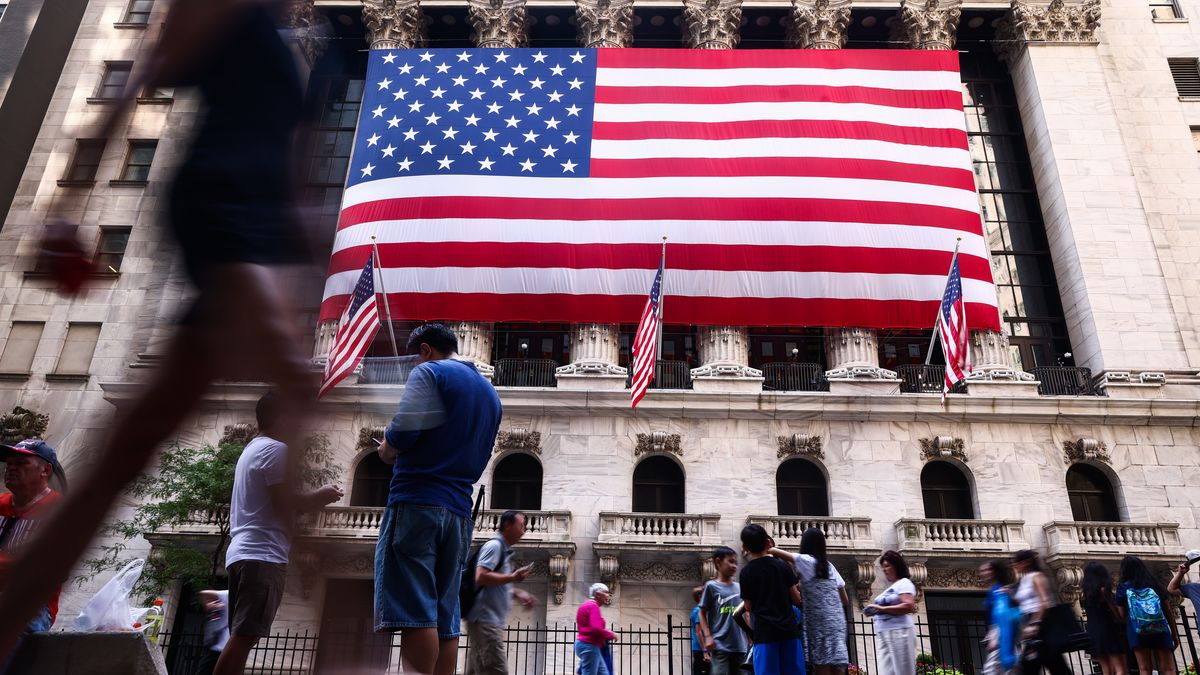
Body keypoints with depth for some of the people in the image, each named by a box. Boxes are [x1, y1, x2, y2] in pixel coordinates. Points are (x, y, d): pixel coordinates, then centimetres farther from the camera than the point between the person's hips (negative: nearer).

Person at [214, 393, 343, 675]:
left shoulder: (252, 449, 25)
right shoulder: (275, 449, -7)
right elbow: (285, 503, -14)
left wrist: (314, 497, 20)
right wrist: (321, 496, 1)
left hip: (244, 552, 10)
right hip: (263, 554, -10)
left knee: (241, 636, 7)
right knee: (245, 635, -14)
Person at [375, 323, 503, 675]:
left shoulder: (429, 373, -2)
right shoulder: (490, 393, 21)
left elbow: (402, 434, -13)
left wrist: (387, 450, 6)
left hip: (417, 503, -7)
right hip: (459, 510, 7)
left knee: (414, 611, -10)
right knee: (444, 615, 7)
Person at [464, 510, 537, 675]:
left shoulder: (504, 550, 21)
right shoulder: (495, 545, -9)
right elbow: (480, 577, -21)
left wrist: (518, 593, 14)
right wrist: (513, 577, -19)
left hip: (489, 620, 10)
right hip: (485, 620, -10)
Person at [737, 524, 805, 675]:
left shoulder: (746, 573, -1)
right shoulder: (783, 566, 3)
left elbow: (749, 607, 5)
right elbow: (797, 599, 5)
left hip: (764, 632, -2)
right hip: (789, 629, 2)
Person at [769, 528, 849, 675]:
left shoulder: (806, 560, -1)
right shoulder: (829, 566, 17)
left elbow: (773, 551, -5)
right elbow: (845, 601, 20)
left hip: (820, 623, -6)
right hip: (837, 623, 6)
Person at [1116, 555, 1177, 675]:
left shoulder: (1123, 587, 8)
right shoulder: (1154, 584, 14)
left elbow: (1122, 615, 5)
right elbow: (1169, 611, 14)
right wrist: (1174, 634, 21)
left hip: (1137, 632, -2)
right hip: (1160, 630, 2)